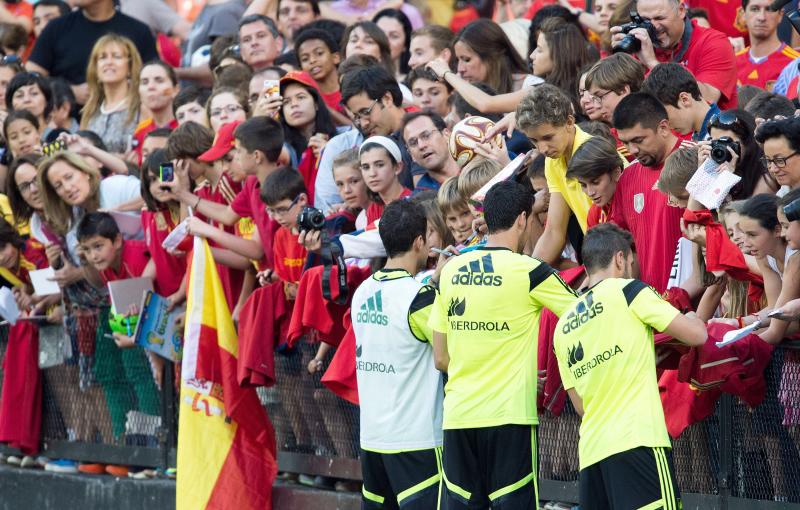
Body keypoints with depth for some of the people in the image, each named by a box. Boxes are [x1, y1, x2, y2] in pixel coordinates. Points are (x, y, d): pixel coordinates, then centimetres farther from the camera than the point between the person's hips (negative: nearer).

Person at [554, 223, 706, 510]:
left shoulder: (563, 326, 20)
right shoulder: (627, 290, 1)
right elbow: (696, 335, -2)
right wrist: (694, 319, 23)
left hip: (590, 450, 7)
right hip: (637, 441, -7)